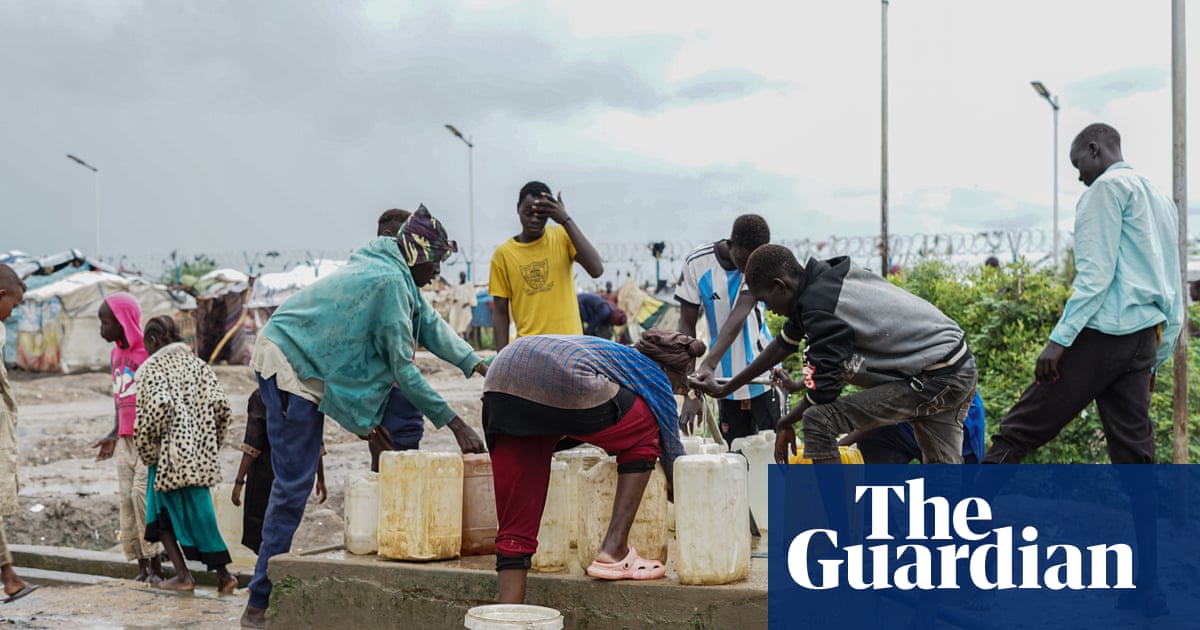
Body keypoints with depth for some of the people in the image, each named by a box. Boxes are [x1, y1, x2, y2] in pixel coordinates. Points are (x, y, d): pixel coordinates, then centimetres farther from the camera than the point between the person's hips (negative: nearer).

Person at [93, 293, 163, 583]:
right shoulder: (117, 354, 13)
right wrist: (113, 436, 16)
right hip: (126, 439, 8)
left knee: (142, 494, -14)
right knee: (125, 499, 2)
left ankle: (155, 565, -6)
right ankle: (142, 567, 6)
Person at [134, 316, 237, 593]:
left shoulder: (150, 369, -4)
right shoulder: (198, 365, 10)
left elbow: (158, 407, -21)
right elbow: (221, 406, -1)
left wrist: (147, 452, -10)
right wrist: (210, 444, 10)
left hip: (169, 456, -5)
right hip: (200, 455, 5)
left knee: (162, 513, 10)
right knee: (200, 512, 11)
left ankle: (183, 575, 5)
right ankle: (222, 573, 5)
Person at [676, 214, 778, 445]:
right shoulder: (697, 263, -11)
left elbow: (738, 317, -24)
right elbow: (687, 327, -7)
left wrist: (708, 365, -38)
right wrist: (690, 392, -15)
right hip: (726, 381, 1)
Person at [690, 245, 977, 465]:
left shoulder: (819, 306, -19)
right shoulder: (822, 280, 10)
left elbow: (824, 389, -16)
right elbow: (784, 344, 23)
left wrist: (785, 424, 3)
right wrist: (725, 388, 28)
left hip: (933, 380, -10)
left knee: (819, 421, -13)